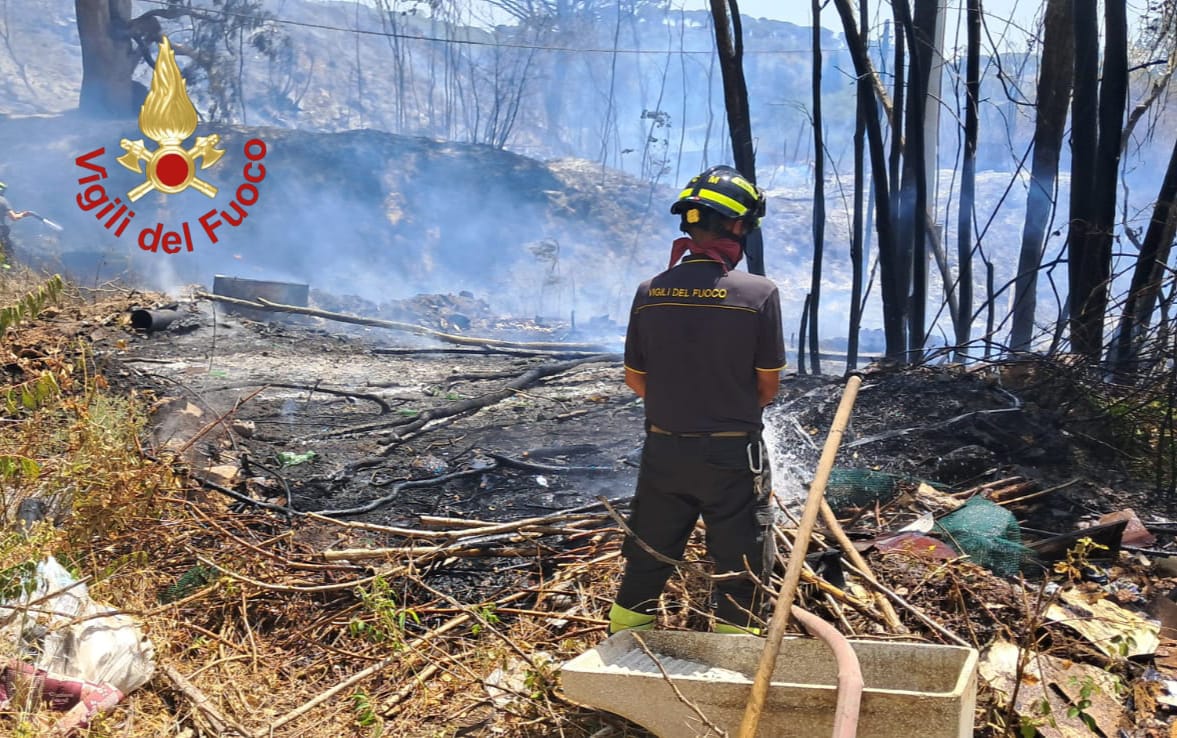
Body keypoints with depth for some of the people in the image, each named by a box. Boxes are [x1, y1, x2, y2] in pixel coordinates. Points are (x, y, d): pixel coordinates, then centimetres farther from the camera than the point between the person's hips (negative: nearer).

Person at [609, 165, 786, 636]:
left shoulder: (650, 293, -5)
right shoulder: (758, 293, -14)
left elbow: (634, 379, 4)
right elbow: (768, 386, -7)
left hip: (663, 450, 4)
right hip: (732, 454, -3)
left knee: (649, 552, 19)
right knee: (737, 558, 12)